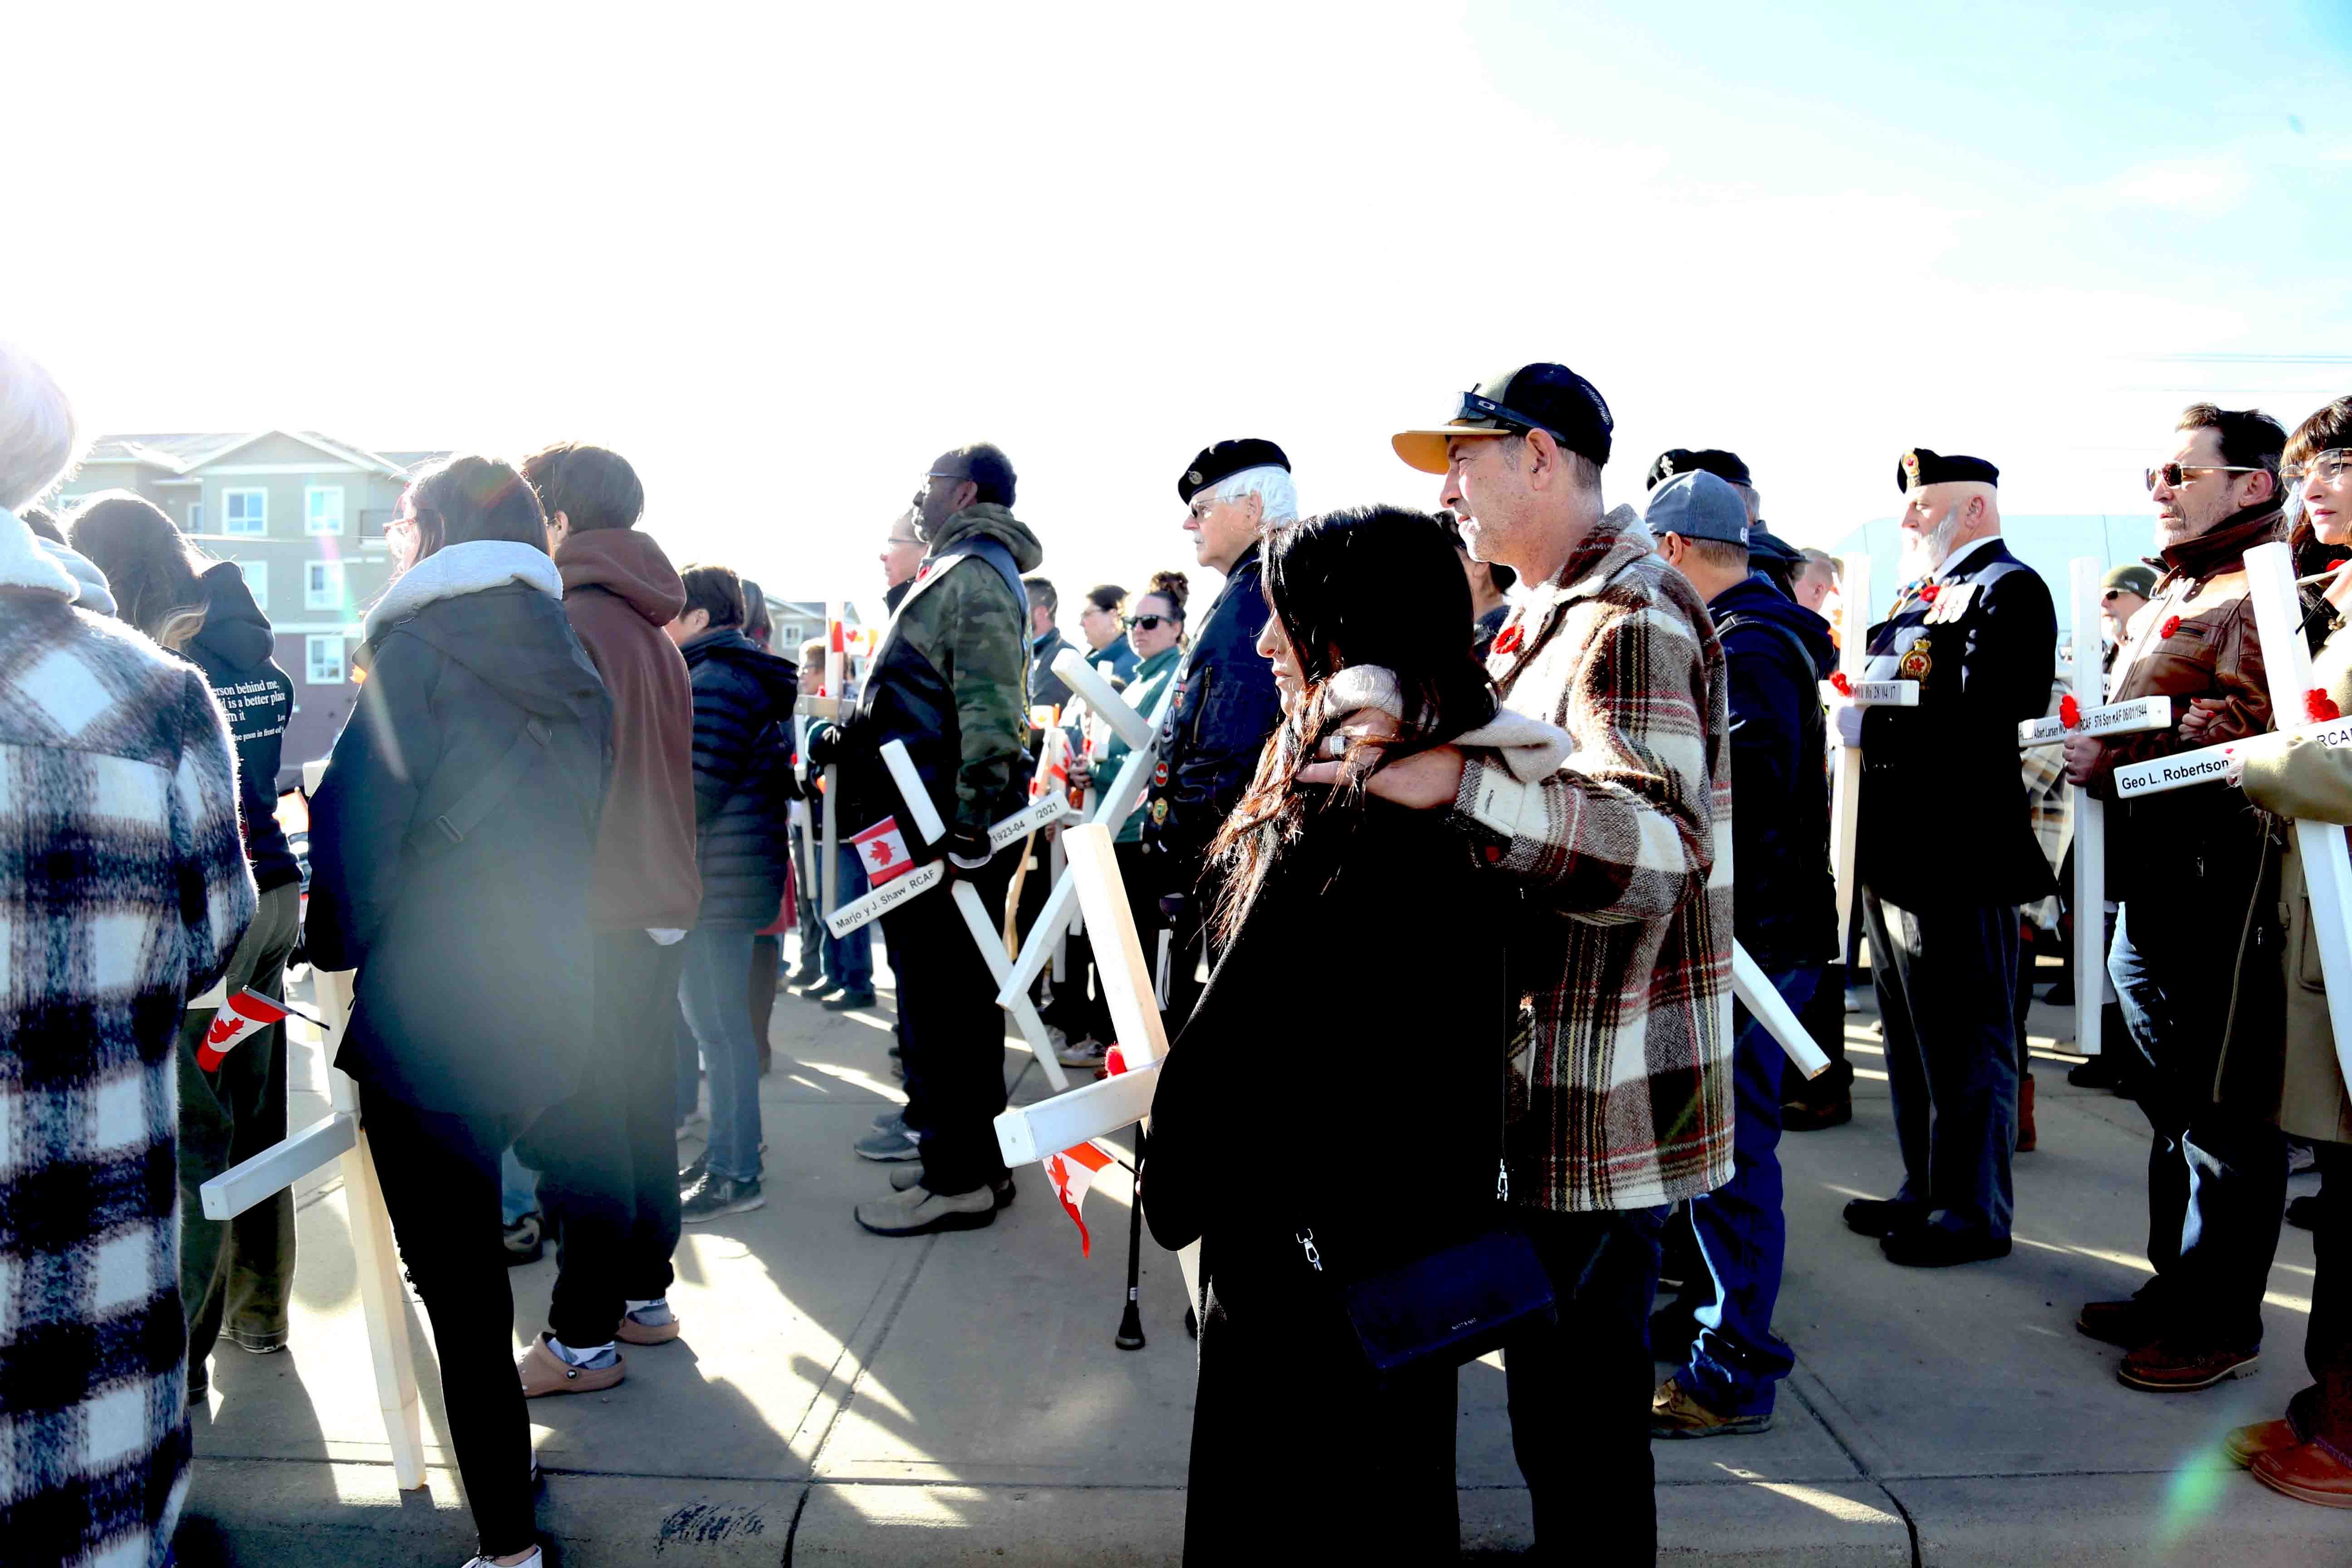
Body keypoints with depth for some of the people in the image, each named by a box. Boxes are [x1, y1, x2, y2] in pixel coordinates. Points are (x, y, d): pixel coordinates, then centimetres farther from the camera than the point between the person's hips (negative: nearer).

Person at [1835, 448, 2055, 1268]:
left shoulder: (2008, 590, -10)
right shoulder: (1919, 595, 19)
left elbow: (1979, 716, -25)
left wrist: (1869, 724, -22)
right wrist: (1853, 715, -1)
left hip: (1956, 861, -10)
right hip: (1896, 855, 10)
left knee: (1964, 1048, 2)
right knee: (1911, 1044, 18)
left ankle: (1974, 1214, 14)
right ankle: (1926, 1192, 31)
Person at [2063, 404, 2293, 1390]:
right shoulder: (2178, 588, 20)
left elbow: (2249, 738, -24)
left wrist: (2113, 762, -19)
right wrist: (2088, 746, 11)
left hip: (2217, 898, -10)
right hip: (2149, 896, 10)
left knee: (2224, 1120, 2)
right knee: (2172, 1107, 18)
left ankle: (2222, 1322, 14)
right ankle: (2176, 1286, 30)